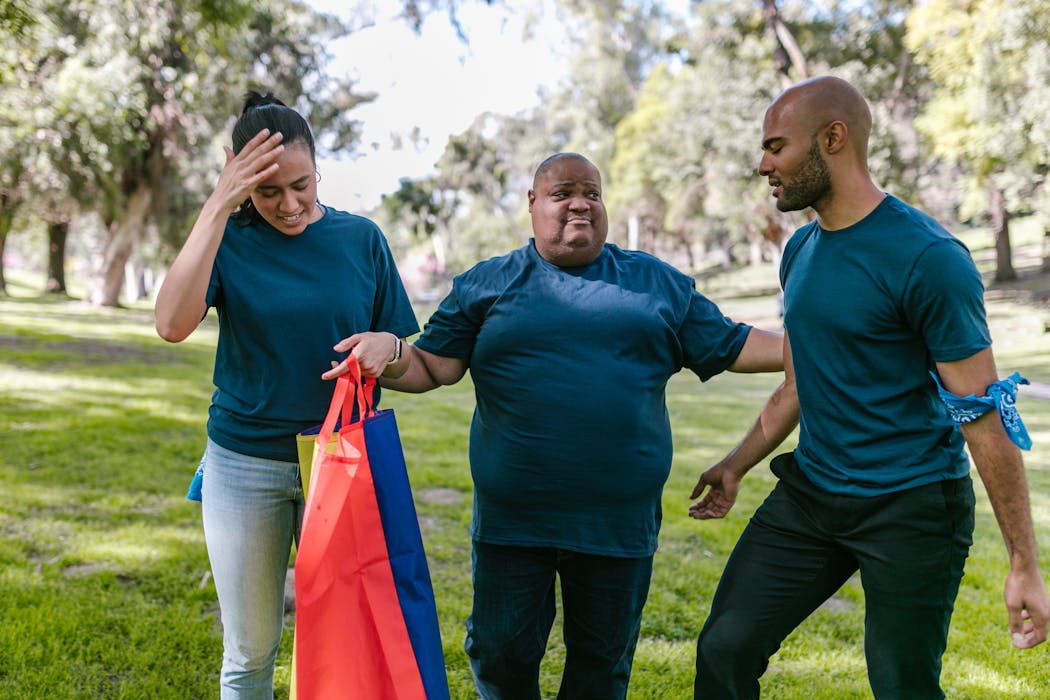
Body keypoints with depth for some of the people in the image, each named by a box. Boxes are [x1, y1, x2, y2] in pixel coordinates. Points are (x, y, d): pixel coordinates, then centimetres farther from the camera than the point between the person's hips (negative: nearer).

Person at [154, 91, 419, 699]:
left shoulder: (361, 238, 0)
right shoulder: (229, 239, -3)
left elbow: (409, 363, 5)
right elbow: (174, 324, -22)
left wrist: (384, 349, -20)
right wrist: (219, 207, -24)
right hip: (245, 462, -1)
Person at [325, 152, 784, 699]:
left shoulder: (659, 283, 9)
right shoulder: (487, 284, 5)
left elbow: (731, 346, 10)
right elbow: (432, 366, 1)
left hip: (619, 524, 1)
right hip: (511, 522, -1)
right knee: (501, 655, 7)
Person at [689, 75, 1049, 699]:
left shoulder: (927, 257, -16)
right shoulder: (801, 250, 8)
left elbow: (987, 415, -16)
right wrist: (736, 466, 24)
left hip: (911, 507, -6)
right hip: (809, 495, 7)